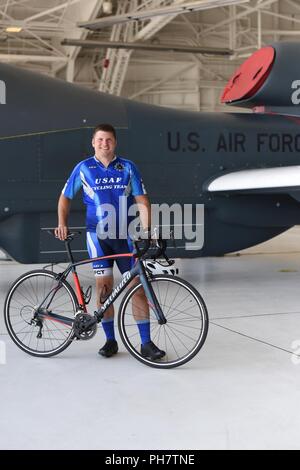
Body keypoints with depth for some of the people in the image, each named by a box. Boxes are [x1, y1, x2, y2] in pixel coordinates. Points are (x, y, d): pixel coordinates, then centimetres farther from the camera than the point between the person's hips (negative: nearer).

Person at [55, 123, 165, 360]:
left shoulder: (128, 167, 3)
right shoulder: (84, 168, 3)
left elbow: (142, 201, -1)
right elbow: (65, 198, 12)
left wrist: (147, 230, -14)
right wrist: (62, 224, -2)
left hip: (125, 236, 0)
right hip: (99, 236, 0)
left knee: (138, 286, -3)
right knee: (104, 286, -2)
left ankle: (146, 343, 3)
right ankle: (110, 340, 12)